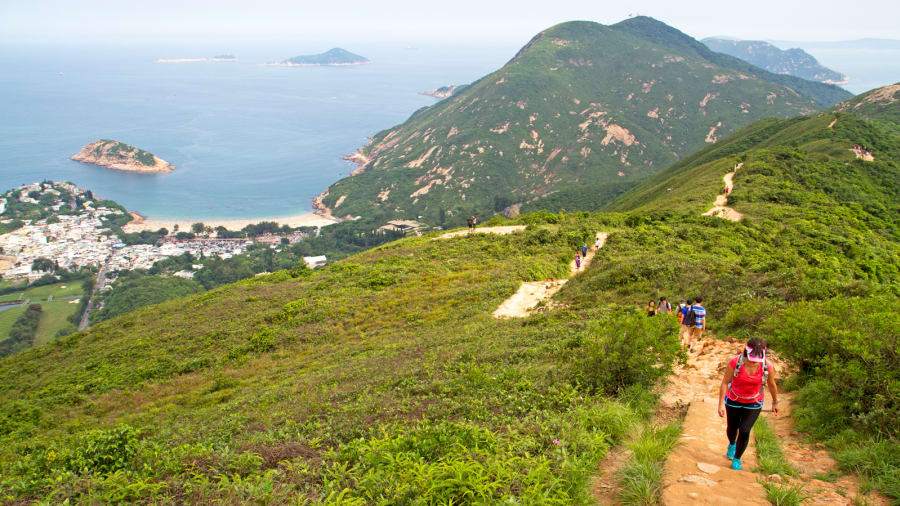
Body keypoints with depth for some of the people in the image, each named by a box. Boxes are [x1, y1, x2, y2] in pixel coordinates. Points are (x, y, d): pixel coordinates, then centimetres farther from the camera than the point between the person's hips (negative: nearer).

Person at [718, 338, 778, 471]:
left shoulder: (767, 367, -23)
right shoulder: (735, 362, -28)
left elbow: (772, 384, -3)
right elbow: (725, 382, -18)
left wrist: (775, 402, 11)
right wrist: (721, 404, -20)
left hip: (753, 403, 0)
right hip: (733, 400, 0)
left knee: (744, 431, -6)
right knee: (732, 428, 18)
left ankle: (737, 459, 19)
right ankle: (732, 444, 54)